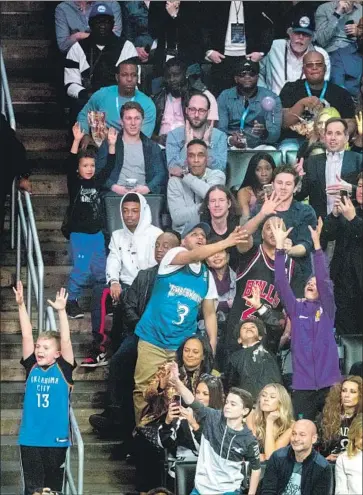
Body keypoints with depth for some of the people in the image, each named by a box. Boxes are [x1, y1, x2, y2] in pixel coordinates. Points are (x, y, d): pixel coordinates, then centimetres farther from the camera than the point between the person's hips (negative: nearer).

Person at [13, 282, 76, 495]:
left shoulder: (63, 369, -2)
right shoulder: (32, 367, 3)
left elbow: (66, 340, -12)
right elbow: (27, 336, -1)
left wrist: (61, 311, -22)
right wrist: (21, 305, -6)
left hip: (56, 438, -1)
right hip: (30, 438, 2)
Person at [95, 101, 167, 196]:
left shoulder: (152, 147, 19)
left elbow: (161, 174, 10)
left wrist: (148, 188, -11)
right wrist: (113, 187, -13)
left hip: (143, 195, 2)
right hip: (114, 195, -2)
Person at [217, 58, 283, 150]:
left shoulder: (271, 98, 3)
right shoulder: (224, 97, 7)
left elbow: (275, 133, -6)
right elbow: (220, 128, -1)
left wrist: (264, 133, -31)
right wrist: (230, 139, -25)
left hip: (260, 146, 1)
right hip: (232, 146, 0)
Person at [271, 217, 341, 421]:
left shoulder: (327, 309, 7)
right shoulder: (296, 308, 11)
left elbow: (324, 279, -7)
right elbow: (281, 282, 1)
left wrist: (316, 243, -14)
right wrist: (280, 245, -6)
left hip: (329, 382, -1)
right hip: (302, 384, 1)